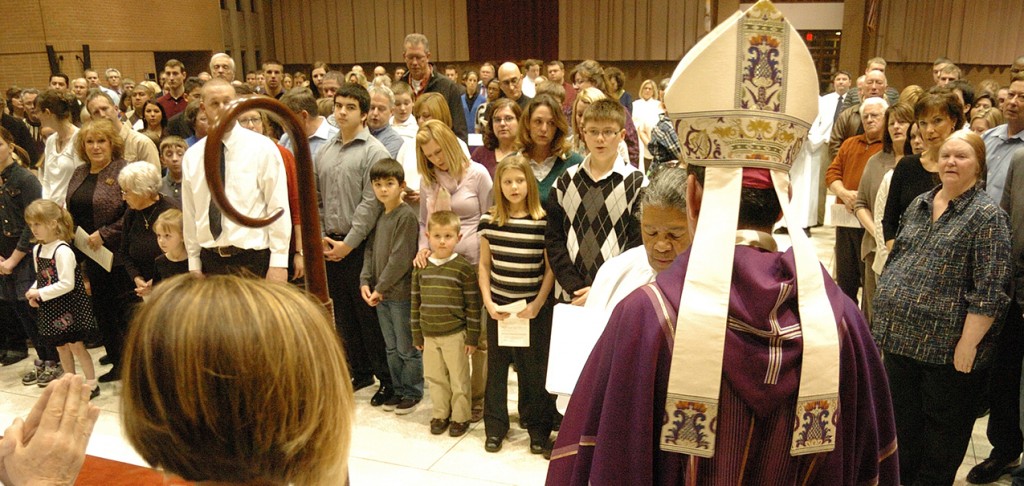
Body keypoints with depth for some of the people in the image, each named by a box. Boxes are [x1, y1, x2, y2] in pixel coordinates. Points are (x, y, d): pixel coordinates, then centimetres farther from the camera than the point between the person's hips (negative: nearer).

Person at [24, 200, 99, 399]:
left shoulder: (62, 250, -19)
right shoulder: (37, 250, 5)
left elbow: (67, 284, -23)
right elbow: (41, 278, 15)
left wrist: (40, 293, -19)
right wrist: (33, 292, -4)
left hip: (68, 307, -7)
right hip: (51, 308, 8)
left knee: (76, 345, 0)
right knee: (61, 346, 15)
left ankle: (92, 384, 11)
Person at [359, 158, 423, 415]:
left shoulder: (407, 216, -15)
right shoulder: (378, 216, 9)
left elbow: (401, 259, -18)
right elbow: (370, 250, 12)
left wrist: (381, 287, -14)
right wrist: (365, 281, -1)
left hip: (401, 293, -7)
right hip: (381, 294, 8)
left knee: (407, 348, 5)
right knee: (391, 348, 17)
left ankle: (413, 392, 20)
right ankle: (399, 389, 30)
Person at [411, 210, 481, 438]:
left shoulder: (464, 267, -10)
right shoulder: (421, 267, 2)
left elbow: (473, 305, -8)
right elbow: (416, 302, 8)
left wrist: (472, 336, -8)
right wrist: (417, 334, 9)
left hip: (455, 335, -4)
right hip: (429, 335, 4)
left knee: (458, 379, 7)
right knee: (434, 377, 14)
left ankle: (460, 417, 23)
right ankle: (440, 414, 30)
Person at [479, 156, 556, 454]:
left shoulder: (543, 221, -8)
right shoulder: (489, 220, 0)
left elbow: (550, 268, -5)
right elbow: (484, 264, 6)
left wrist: (538, 304, -12)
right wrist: (487, 300, -3)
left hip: (533, 308, -2)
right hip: (497, 307, 2)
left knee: (534, 369, 6)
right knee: (496, 366, 11)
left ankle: (538, 427, 23)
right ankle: (495, 426, 26)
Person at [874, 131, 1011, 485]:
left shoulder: (986, 215, -11)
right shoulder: (919, 204, 10)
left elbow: (990, 290, -17)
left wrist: (968, 343, -19)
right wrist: (888, 315, 15)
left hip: (948, 346, -6)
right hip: (901, 336, 6)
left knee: (942, 428, 11)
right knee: (902, 420, 18)